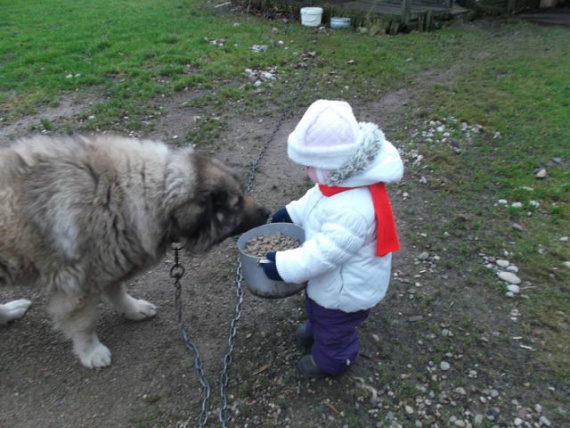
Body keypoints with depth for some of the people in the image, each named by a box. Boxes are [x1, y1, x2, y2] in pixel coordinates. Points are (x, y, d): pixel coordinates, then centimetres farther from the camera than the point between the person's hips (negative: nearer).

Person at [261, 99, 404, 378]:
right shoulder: (343, 179, -15)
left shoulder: (353, 210, -45)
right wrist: (292, 212, 11)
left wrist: (284, 266, -30)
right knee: (315, 307, 36)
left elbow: (324, 253, -38)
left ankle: (330, 362, 53)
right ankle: (315, 331, 67)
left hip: (345, 290, -8)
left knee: (334, 329, 23)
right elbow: (315, 199, 6)